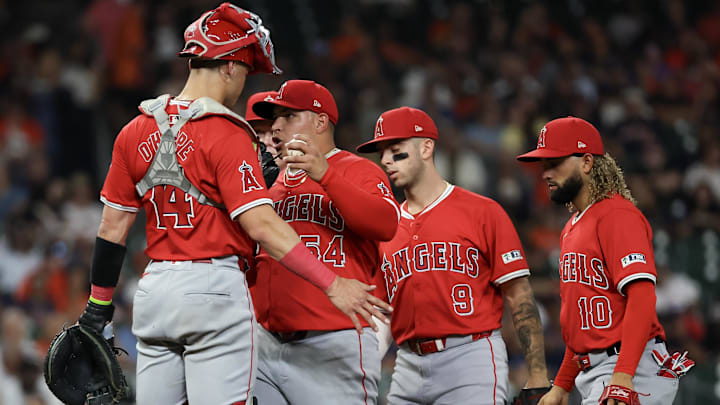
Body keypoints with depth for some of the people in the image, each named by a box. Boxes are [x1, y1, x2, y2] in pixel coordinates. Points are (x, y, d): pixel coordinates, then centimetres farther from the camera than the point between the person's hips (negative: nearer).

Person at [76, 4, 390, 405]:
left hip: (153, 292, 6)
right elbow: (261, 225, -19)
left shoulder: (136, 132, 8)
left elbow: (113, 226, 12)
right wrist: (331, 283, -20)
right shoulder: (226, 134, -11)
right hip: (214, 290, -6)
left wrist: (99, 303, 20)